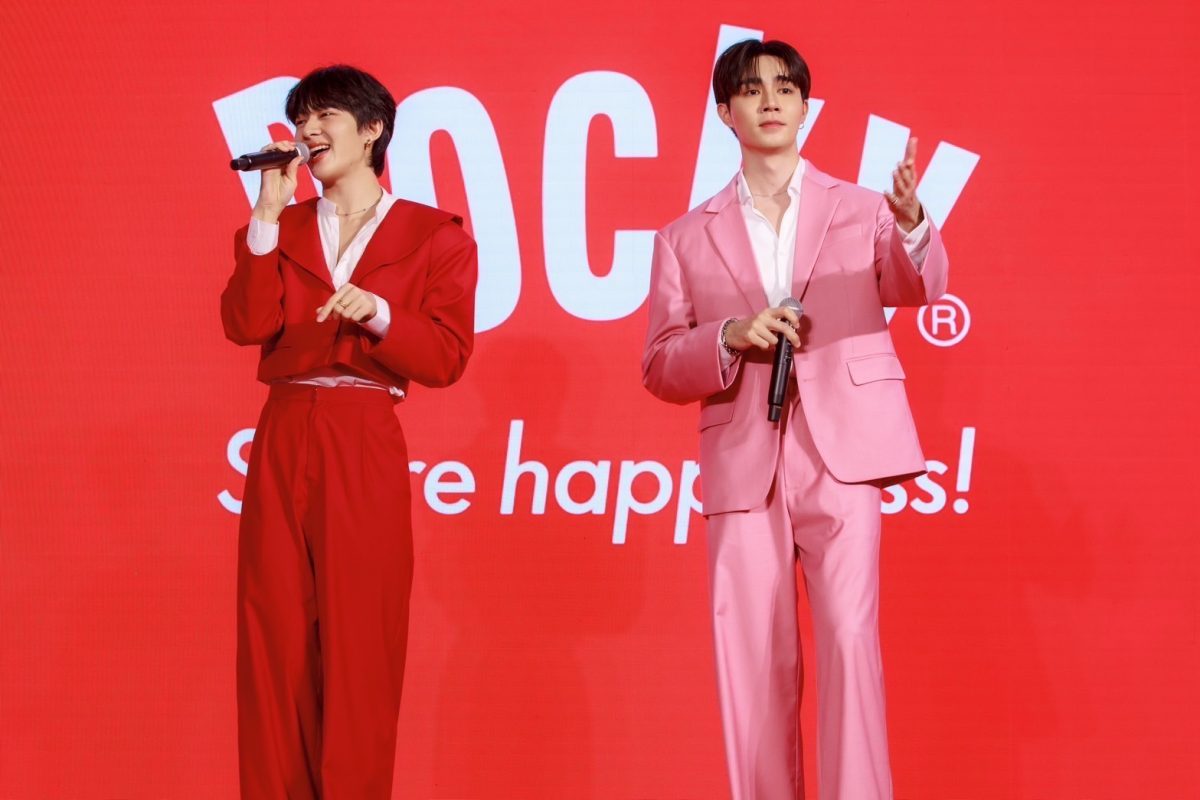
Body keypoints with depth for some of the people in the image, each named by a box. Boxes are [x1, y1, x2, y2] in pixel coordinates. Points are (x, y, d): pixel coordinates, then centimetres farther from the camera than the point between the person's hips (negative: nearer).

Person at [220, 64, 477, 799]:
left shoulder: (434, 236, 4)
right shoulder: (279, 228, 14)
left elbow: (446, 359, -3)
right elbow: (248, 325, -3)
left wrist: (380, 315, -19)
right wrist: (269, 214, -4)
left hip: (365, 446, -3)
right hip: (281, 441, 4)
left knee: (357, 641, -3)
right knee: (276, 639, 3)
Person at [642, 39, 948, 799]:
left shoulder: (860, 209, 11)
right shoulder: (687, 237, 13)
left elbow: (916, 288, -6)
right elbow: (660, 368, 9)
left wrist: (912, 225, -27)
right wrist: (731, 337, -10)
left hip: (840, 451, -1)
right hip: (743, 465, 2)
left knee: (849, 635, -12)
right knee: (753, 660, 1)